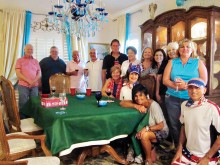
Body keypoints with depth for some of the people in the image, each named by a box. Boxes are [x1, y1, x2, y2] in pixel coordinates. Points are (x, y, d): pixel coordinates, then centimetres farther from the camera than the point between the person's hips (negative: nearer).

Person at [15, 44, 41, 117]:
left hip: (34, 86, 3)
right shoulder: (20, 60, 3)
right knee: (23, 104, -1)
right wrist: (28, 81, -13)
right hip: (23, 86, -3)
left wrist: (34, 81, -10)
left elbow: (39, 74, 8)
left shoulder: (35, 61, 13)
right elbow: (18, 74, -6)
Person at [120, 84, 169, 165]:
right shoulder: (137, 102, -10)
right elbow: (122, 103, -18)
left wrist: (146, 128, -35)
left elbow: (161, 126, -21)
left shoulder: (153, 105, -25)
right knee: (134, 134, -19)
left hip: (161, 131, -6)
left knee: (144, 135, -32)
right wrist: (136, 106, -32)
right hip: (148, 131, 6)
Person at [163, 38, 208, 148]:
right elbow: (165, 80, 3)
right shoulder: (172, 62, 11)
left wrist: (186, 85, -15)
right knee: (175, 125, 7)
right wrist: (176, 85, -16)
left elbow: (203, 81, -3)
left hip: (191, 99, -1)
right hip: (172, 98, 2)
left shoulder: (198, 63, 7)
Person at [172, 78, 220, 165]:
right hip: (187, 153, 5)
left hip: (205, 157, -4)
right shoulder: (184, 105, -3)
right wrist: (179, 149, 6)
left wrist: (207, 158, -9)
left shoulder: (212, 108, -21)